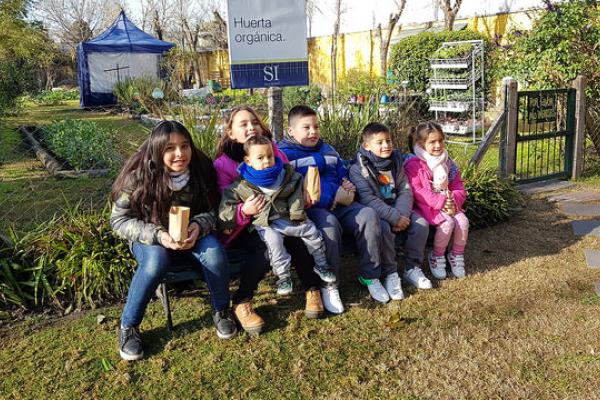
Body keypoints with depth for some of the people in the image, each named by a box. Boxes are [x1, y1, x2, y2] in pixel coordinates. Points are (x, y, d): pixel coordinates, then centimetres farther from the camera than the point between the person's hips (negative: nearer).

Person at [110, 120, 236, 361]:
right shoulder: (138, 176, -19)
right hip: (150, 238, -2)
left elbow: (213, 210, -1)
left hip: (192, 234, 2)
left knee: (214, 253, -29)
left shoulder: (201, 169, -12)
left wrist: (199, 226, -24)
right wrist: (158, 235, -27)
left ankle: (221, 311, -2)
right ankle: (128, 327, -13)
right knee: (156, 261, -35)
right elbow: (119, 220, -13)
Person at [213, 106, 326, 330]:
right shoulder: (222, 165, -6)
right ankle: (241, 303, -18)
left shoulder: (275, 152, 6)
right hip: (244, 229, -3)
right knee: (267, 244, -35)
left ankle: (312, 290, -7)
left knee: (298, 237, -28)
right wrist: (244, 212, -34)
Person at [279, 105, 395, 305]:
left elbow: (343, 173, 30)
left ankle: (370, 274, -6)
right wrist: (331, 195, -13)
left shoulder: (328, 150, 24)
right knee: (328, 223, -38)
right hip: (310, 207, -6)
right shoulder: (285, 154, 2)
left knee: (368, 215, -20)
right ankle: (328, 284, -22)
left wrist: (348, 185, 4)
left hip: (338, 204, 6)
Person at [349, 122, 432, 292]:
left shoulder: (396, 162, 7)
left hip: (397, 210, 6)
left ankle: (412, 268, 3)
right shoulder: (358, 168, -11)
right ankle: (389, 274, -16)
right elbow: (369, 200, -21)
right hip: (375, 214, -5)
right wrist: (394, 217, -27)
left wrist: (402, 214, -17)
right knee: (383, 228, -35)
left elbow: (405, 191, 2)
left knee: (421, 224, -16)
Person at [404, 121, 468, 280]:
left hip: (449, 205, 5)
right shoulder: (414, 164, -7)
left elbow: (459, 188, 10)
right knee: (447, 223, -29)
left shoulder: (447, 163, 12)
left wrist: (453, 201, -14)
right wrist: (441, 202, -24)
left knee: (462, 221, -22)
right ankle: (437, 257, -4)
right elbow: (417, 191, -18)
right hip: (426, 206, -5)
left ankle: (457, 255, 2)